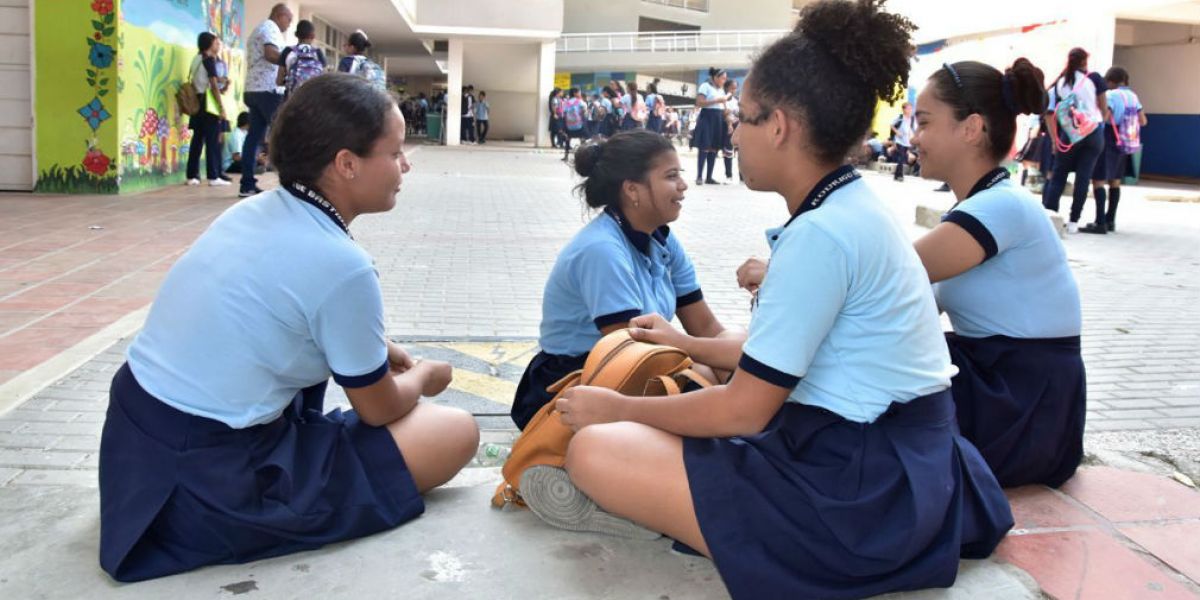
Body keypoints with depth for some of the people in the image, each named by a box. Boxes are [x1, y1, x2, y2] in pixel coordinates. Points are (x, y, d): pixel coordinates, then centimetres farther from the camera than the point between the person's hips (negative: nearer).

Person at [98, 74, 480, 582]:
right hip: (204, 486, -9)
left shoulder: (255, 210, 4)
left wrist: (381, 350, 19)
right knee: (458, 432, -6)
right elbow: (380, 409, -4)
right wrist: (423, 376, 15)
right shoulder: (340, 264, -20)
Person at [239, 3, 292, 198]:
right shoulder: (271, 28, -4)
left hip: (252, 89, 9)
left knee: (254, 135, 5)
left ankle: (247, 184, 1)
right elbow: (271, 54, -20)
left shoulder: (257, 30, 28)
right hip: (268, 89, -9)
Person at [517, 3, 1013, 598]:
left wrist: (618, 408, -5)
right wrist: (688, 345, 29)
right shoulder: (854, 209, 8)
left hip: (860, 492, -10)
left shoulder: (822, 232, -22)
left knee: (595, 450, -15)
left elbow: (745, 410, -18)